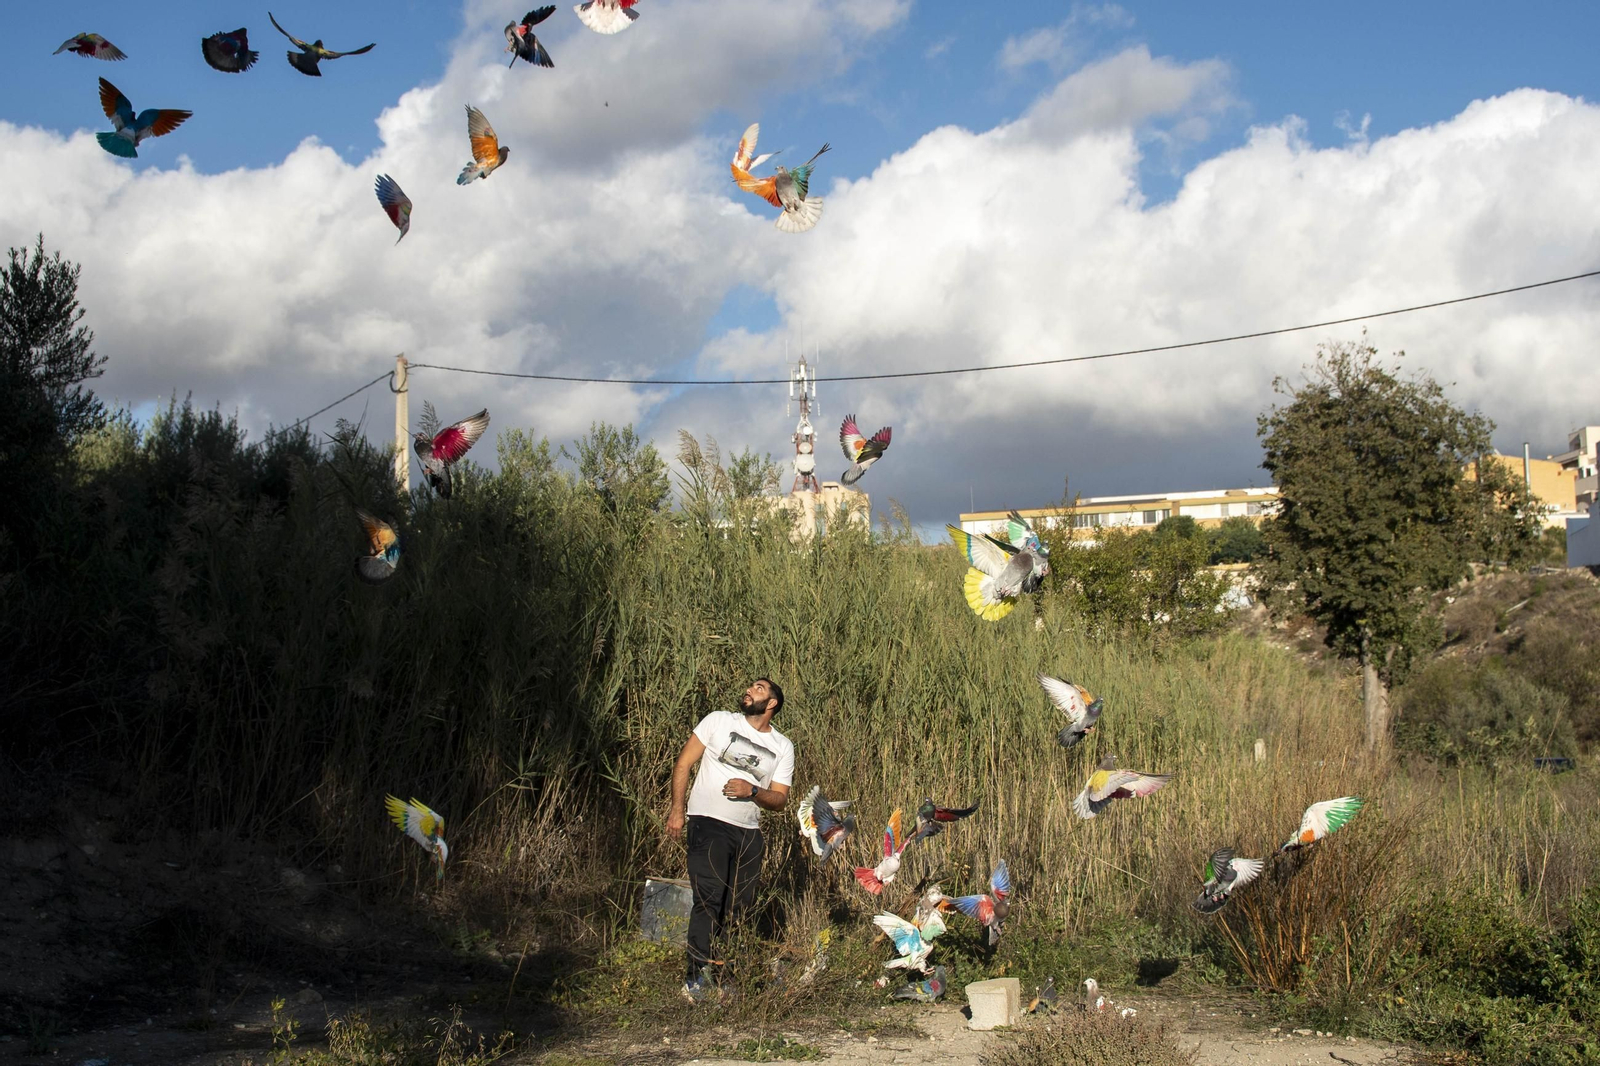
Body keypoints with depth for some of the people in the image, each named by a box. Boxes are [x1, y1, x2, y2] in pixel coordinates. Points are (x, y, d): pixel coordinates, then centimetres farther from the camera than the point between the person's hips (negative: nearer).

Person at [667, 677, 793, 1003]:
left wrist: (752, 791, -13)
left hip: (748, 832, 4)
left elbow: (779, 800, 7)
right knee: (709, 900, -15)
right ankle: (697, 977, -14)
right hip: (708, 823, -4)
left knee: (739, 906, 6)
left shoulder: (783, 747, 10)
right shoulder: (718, 722, 3)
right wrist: (677, 808, -7)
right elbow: (683, 763, 3)